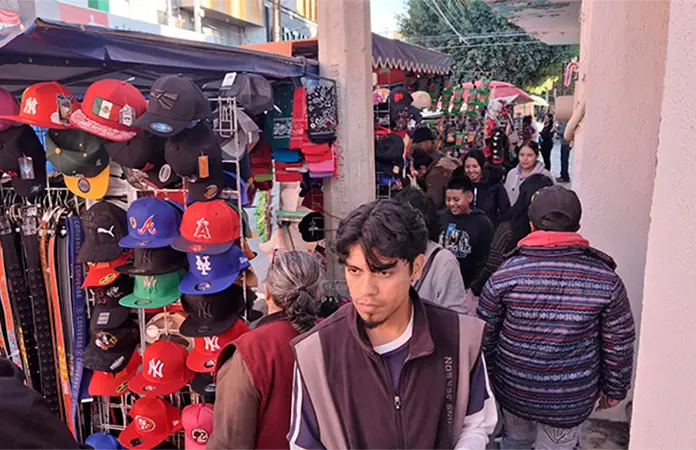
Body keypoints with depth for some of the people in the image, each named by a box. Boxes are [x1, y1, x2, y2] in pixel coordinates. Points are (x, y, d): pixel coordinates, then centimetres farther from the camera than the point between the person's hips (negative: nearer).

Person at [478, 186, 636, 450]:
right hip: (570, 399, 0)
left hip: (513, 389, 1)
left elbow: (484, 334, -6)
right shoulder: (606, 279, -12)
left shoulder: (507, 273, -13)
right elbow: (619, 345, -5)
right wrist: (614, 389, 11)